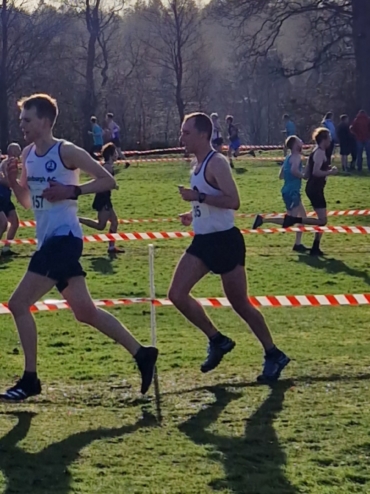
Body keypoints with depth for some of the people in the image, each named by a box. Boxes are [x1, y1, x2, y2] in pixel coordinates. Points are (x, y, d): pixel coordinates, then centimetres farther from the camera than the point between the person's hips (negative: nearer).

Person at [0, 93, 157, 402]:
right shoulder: (27, 154, 12)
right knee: (85, 311, 12)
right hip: (49, 240, 9)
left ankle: (30, 380, -4)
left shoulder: (66, 151, -11)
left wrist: (72, 191, -20)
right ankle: (141, 354, 19)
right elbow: (27, 202, 20)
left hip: (63, 238, -9)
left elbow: (108, 181, -10)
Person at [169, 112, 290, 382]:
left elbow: (233, 201, -27)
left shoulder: (217, 163, -17)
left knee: (240, 304, 0)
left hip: (224, 241, -9)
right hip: (203, 241, 9)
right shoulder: (198, 163, 12)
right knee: (177, 294, -2)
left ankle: (274, 356, 15)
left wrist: (199, 197, -27)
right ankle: (217, 340, 12)